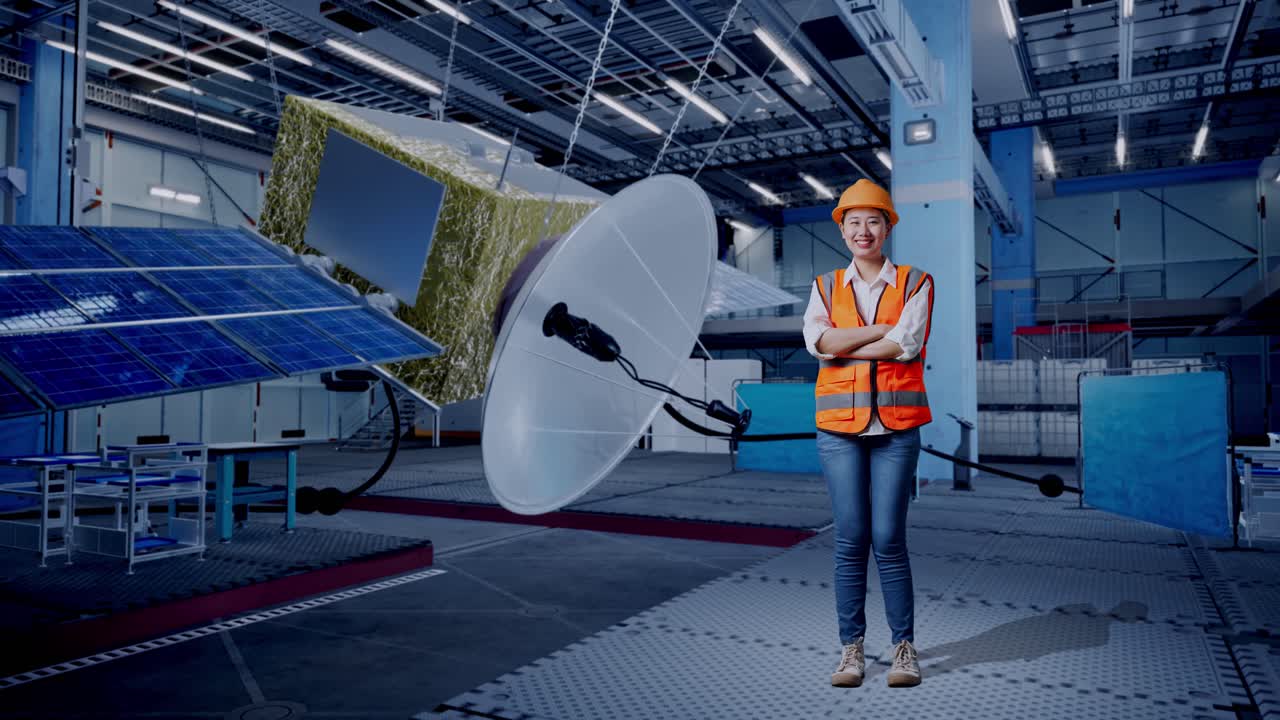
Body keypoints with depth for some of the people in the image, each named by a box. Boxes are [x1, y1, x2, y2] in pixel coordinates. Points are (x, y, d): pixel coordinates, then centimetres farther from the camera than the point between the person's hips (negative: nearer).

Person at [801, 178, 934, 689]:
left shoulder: (915, 283, 6)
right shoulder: (825, 287, 11)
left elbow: (906, 344, -11)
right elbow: (817, 340, -8)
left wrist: (844, 348, -6)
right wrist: (884, 329, -9)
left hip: (896, 426, -1)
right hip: (839, 426, 2)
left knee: (888, 539, -2)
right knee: (850, 540, 2)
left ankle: (905, 646, 14)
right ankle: (852, 648, 13)